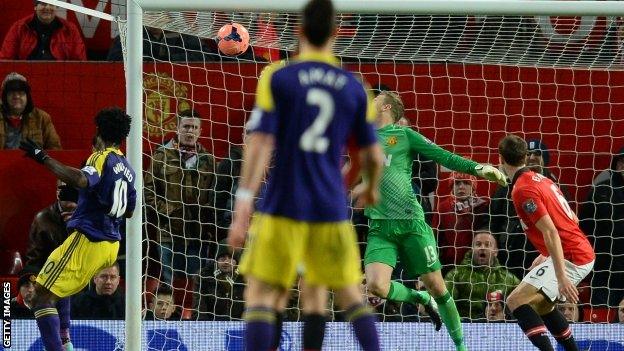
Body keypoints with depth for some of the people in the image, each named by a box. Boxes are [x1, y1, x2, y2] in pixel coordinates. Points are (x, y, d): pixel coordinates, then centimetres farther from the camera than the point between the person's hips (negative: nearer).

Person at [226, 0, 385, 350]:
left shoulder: (277, 78, -3)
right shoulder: (353, 87, 6)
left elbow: (260, 143, -11)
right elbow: (374, 155, 10)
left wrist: (243, 208, -13)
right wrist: (371, 187, 31)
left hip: (284, 206, -3)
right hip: (331, 209, 3)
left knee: (261, 294, -2)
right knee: (351, 294, 14)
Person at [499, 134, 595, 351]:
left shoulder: (523, 189, -14)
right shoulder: (542, 180, 14)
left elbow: (550, 232, -22)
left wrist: (561, 276, -25)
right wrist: (546, 256, 27)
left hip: (571, 258, -10)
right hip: (584, 253, 10)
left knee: (516, 301, -17)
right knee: (541, 305, 26)